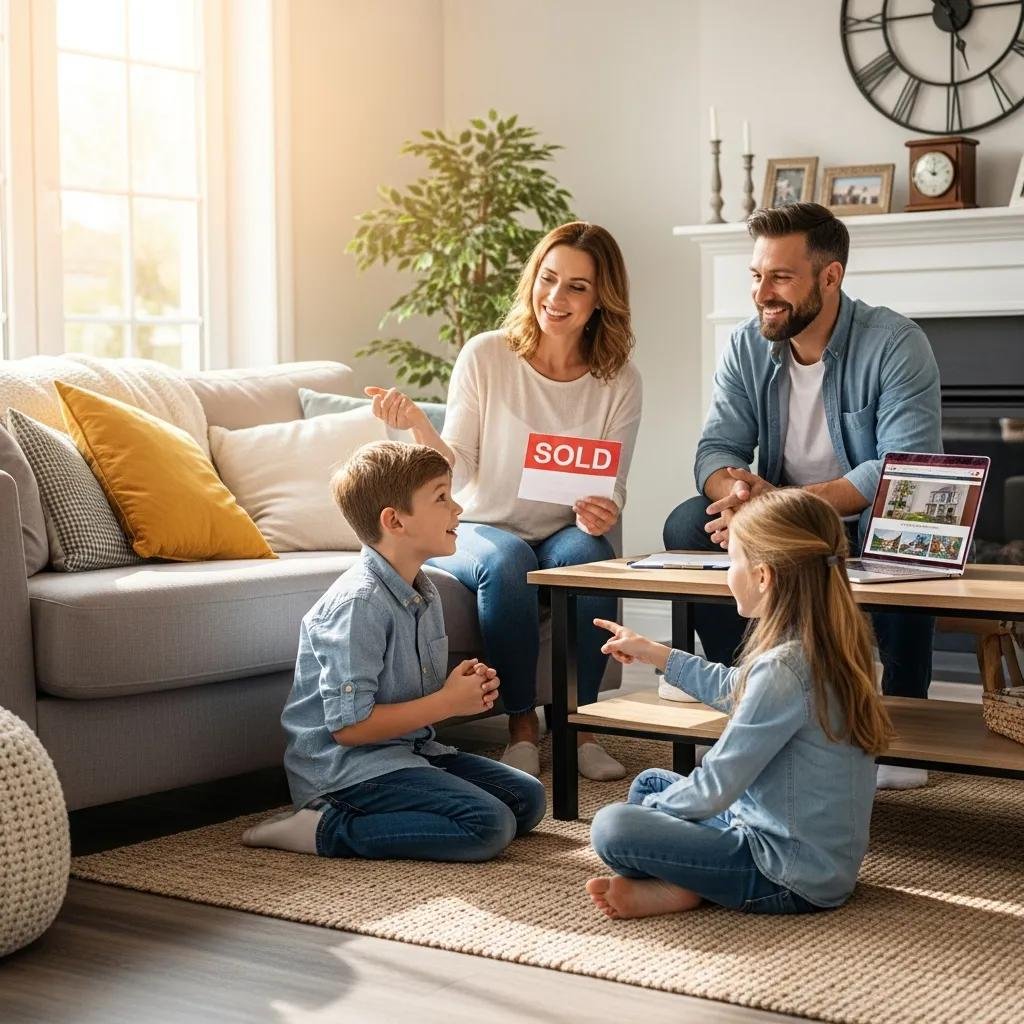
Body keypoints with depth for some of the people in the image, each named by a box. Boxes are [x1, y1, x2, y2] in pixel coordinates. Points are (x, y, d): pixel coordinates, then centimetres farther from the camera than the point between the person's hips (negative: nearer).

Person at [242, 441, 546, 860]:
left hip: (408, 749, 10)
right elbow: (349, 726, -24)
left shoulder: (423, 592, 9)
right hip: (345, 768, -10)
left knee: (526, 798, 6)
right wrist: (448, 701, -16)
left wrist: (467, 688, 0)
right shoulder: (358, 602, -20)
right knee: (490, 825, -21)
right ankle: (329, 828, -14)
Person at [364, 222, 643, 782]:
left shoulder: (618, 382, -3)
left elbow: (612, 492, -1)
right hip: (480, 529, -1)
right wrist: (417, 425, -29)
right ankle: (521, 724, -18)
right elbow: (459, 473, -10)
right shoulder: (486, 356, -8)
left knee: (588, 553, -32)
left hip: (564, 532, 1)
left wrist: (601, 514, -24)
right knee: (506, 559, -35)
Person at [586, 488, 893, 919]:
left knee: (611, 825, -19)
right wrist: (655, 653, 31)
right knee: (650, 782, 21)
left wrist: (639, 814, -3)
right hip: (822, 857, 10)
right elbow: (735, 688, 25)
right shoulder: (826, 645, 4)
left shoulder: (782, 670, -25)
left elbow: (713, 788, -21)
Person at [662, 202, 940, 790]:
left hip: (873, 522, -4)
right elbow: (716, 449, -4)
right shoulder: (748, 349, 0)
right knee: (688, 527, -20)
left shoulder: (896, 345, -16)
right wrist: (736, 487, -31)